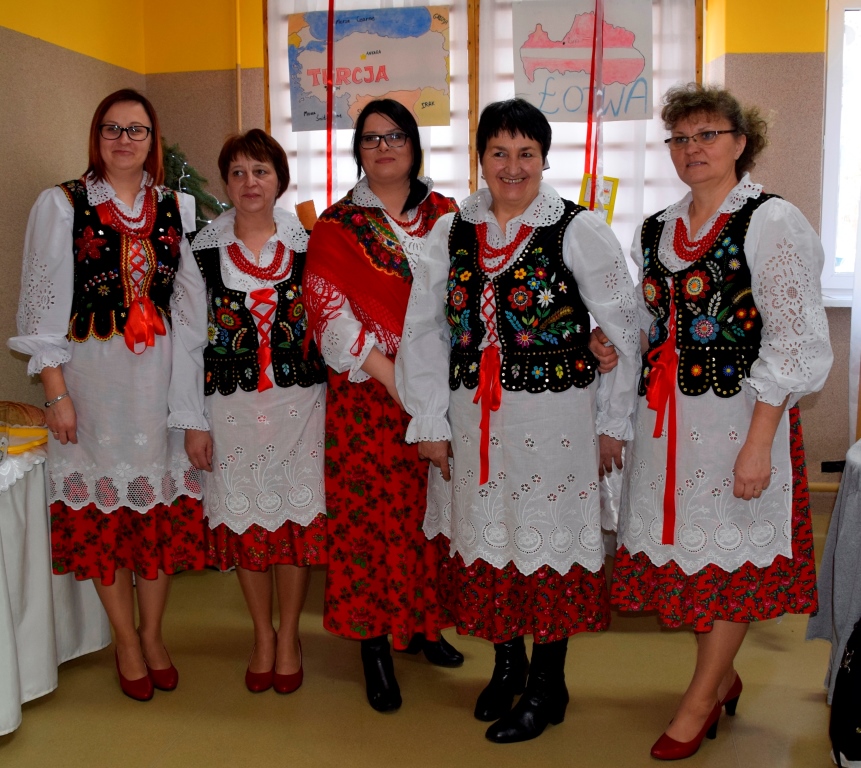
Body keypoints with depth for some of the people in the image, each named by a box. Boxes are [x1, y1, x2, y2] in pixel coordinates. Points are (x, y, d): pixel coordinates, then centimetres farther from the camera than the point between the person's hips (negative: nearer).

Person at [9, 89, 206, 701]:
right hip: (93, 376, -2)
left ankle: (153, 633, 26)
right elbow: (43, 305, -3)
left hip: (162, 375, 2)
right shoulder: (62, 205, 0)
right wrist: (57, 393, -8)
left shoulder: (177, 207, 8)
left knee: (162, 503, 7)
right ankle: (126, 641, 23)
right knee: (105, 509, 5)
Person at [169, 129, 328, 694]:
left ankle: (289, 635, 24)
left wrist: (336, 403, 0)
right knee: (244, 517, 7)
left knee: (297, 514, 3)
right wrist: (192, 421, -1)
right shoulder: (203, 251, 2)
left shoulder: (307, 244, 3)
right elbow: (188, 340, 2)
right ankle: (263, 636, 28)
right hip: (231, 403, 0)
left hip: (300, 400, 0)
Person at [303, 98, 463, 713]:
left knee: (430, 508, 9)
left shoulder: (444, 213, 10)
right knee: (370, 511, 1)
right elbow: (331, 311, -6)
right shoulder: (337, 225, 2)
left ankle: (422, 624, 28)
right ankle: (374, 645, 13)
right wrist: (391, 375, -15)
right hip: (368, 391, -2)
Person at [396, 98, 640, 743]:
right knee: (486, 537, 13)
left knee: (549, 539, 5)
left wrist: (613, 423, -3)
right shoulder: (452, 232, 5)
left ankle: (547, 685, 25)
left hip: (556, 416, -4)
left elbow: (626, 332, -3)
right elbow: (424, 330, 8)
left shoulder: (580, 230, -6)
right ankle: (507, 662, 36)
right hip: (474, 418, 4)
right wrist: (431, 421, 4)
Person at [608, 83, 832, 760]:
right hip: (665, 417, 6)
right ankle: (723, 676, 34)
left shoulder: (772, 222, -8)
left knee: (729, 556, 5)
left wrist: (758, 444, -18)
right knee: (680, 545, 11)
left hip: (739, 417, -6)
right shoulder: (657, 230, 11)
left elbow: (793, 344, -12)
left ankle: (701, 701, 22)